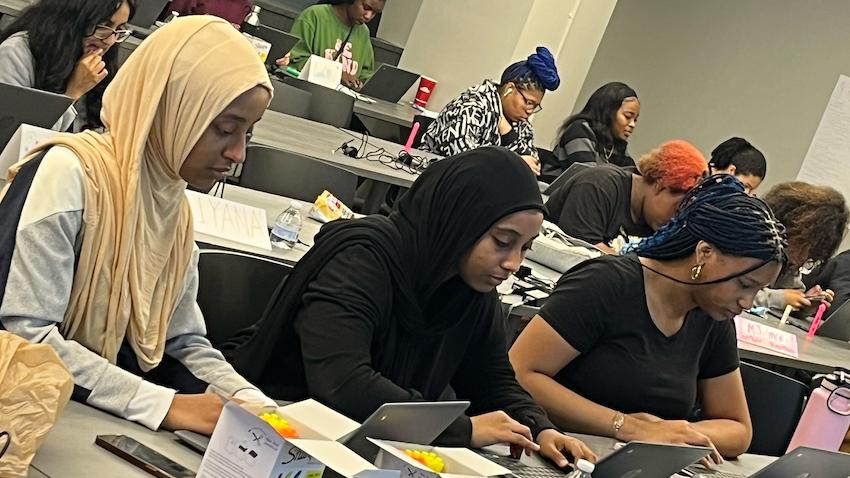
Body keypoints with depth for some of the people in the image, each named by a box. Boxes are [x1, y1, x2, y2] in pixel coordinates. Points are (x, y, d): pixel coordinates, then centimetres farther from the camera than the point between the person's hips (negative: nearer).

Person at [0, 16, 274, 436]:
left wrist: (254, 405, -8)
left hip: (107, 413, 7)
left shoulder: (177, 207, 7)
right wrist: (163, 404, -25)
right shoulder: (71, 172, -16)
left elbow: (186, 342, 10)